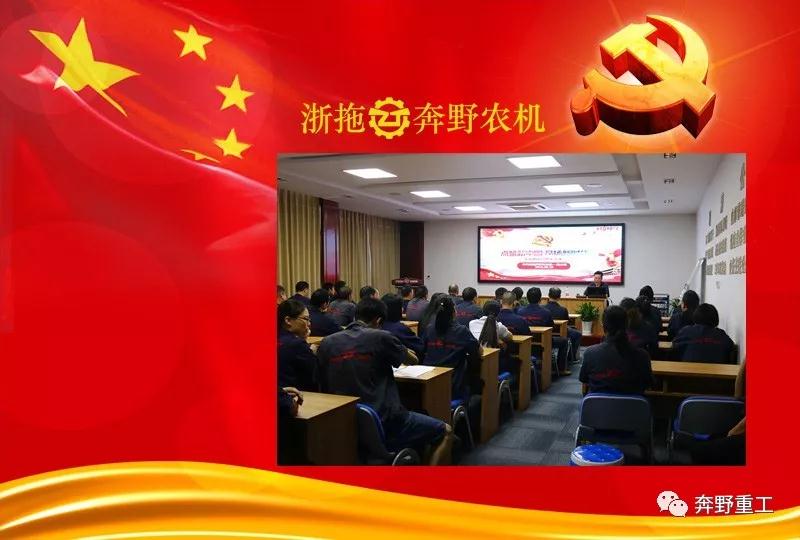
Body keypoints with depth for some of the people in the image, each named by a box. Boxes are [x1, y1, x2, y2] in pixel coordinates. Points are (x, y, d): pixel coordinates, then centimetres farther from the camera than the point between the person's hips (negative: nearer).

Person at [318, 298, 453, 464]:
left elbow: (323, 387, 11)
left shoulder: (327, 343, 1)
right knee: (445, 432, 13)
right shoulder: (381, 337, -10)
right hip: (384, 422, -6)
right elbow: (412, 360, 10)